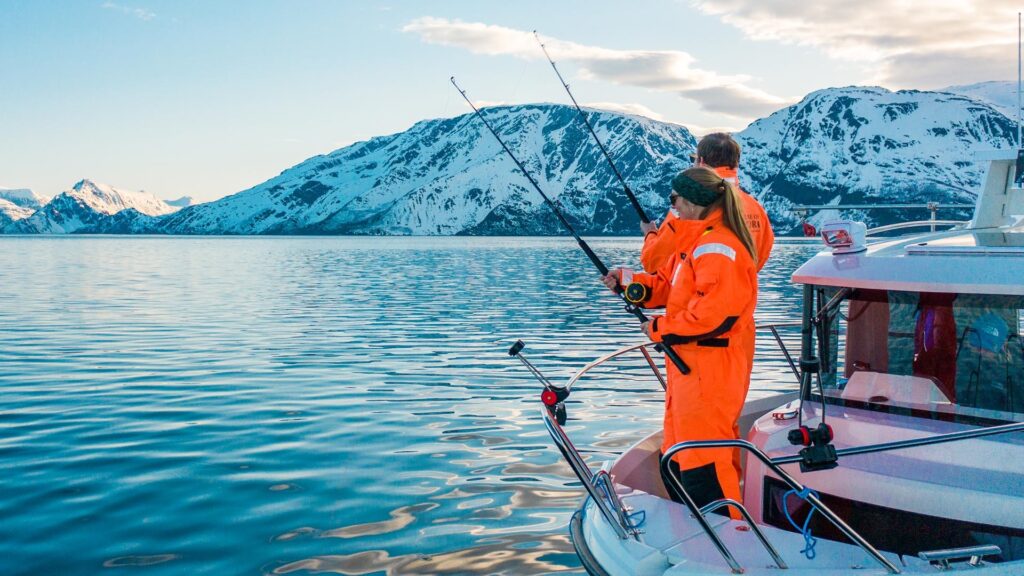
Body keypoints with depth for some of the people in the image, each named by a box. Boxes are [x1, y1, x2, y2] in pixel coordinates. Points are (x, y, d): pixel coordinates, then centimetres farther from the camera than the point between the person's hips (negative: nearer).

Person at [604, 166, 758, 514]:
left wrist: (660, 328, -16)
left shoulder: (717, 247, -18)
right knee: (677, 459, 19)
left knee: (702, 465, -7)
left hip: (708, 373, -12)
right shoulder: (698, 241, 17)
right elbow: (666, 284, 18)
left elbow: (713, 312, -27)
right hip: (688, 365, 12)